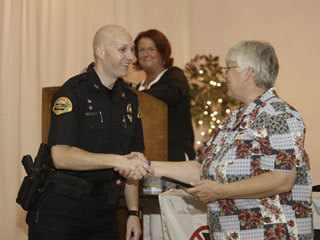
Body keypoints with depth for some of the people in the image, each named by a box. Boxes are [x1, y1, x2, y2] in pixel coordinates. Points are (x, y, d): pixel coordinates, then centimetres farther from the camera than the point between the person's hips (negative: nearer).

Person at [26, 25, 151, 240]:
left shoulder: (129, 99, 10)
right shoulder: (72, 92, -12)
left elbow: (130, 162, 13)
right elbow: (61, 156, -23)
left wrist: (134, 212, 8)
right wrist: (117, 161, -27)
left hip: (104, 213, 6)